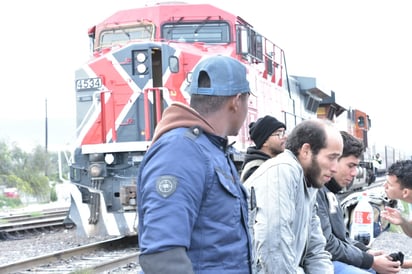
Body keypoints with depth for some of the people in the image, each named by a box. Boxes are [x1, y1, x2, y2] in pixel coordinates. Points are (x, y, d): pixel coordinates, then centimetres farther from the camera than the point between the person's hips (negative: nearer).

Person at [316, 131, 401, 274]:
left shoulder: (329, 190, 15)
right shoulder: (315, 191, -19)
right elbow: (326, 245, -21)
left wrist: (366, 252, 4)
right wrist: (371, 262, -13)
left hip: (340, 258, 11)